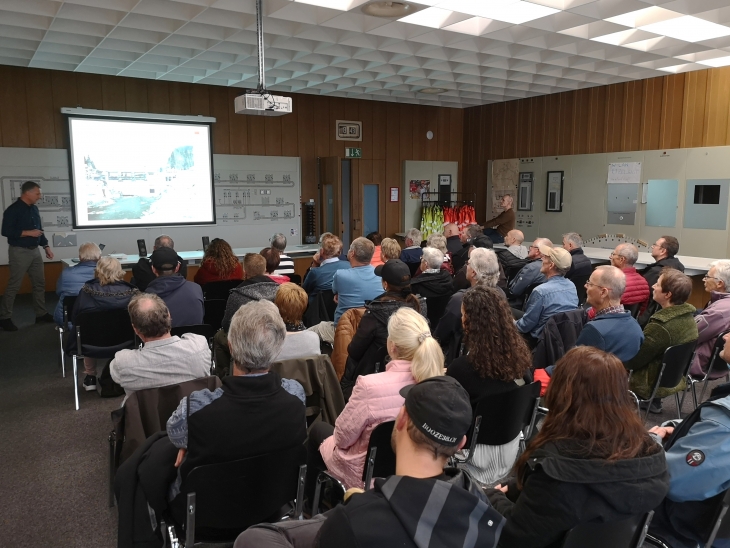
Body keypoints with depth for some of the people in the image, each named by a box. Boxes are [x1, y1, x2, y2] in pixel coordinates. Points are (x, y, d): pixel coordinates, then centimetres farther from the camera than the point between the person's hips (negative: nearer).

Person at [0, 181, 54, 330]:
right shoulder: (13, 210, -13)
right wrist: (28, 233, -20)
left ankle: (41, 314, 20)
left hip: (34, 251, 8)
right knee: (14, 285, -3)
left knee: (40, 283, 11)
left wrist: (46, 246, 13)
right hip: (19, 252, -8)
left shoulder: (34, 208, 10)